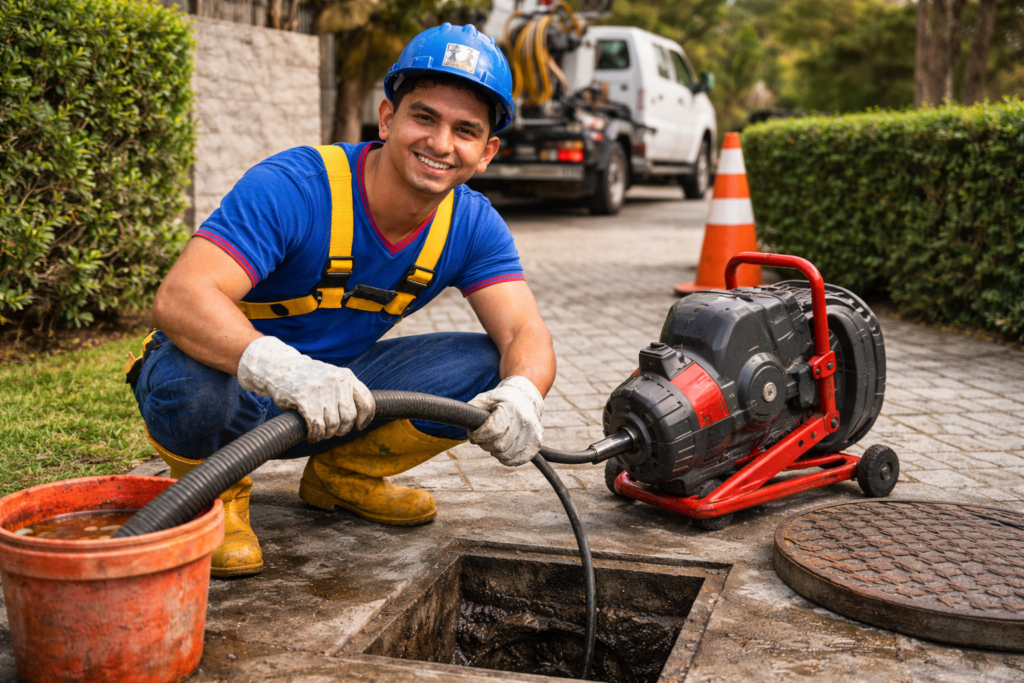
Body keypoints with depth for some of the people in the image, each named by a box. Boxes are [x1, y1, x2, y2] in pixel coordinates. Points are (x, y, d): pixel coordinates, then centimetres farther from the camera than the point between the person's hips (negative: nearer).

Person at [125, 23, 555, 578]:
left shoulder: (472, 225, -9)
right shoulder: (292, 187, -28)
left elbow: (527, 335, -16)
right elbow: (180, 298, -39)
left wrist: (521, 397, -42)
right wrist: (283, 370, -59)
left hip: (339, 392, 5)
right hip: (236, 369, -5)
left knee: (489, 370, -14)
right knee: (191, 385, -40)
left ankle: (341, 474, 9)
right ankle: (218, 493, -3)